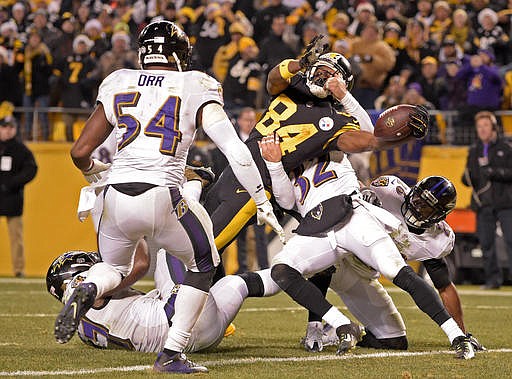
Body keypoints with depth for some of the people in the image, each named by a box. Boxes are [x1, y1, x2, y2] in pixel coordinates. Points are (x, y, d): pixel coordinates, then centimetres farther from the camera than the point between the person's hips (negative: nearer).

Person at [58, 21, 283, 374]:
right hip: (162, 196, -3)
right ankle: (172, 353, 10)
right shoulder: (195, 88, 7)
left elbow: (80, 152, 15)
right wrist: (263, 202, 5)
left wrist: (94, 173, 37)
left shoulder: (118, 85, 15)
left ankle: (88, 289, -8)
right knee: (203, 265, 22)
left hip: (117, 197, 3)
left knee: (115, 267, 29)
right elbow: (235, 150, -2)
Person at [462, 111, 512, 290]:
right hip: (483, 204, 4)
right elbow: (468, 180, 17)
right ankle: (493, 278, 10)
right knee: (486, 243, 3)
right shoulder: (474, 150, 15)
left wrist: (496, 173, -18)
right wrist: (467, 178, -6)